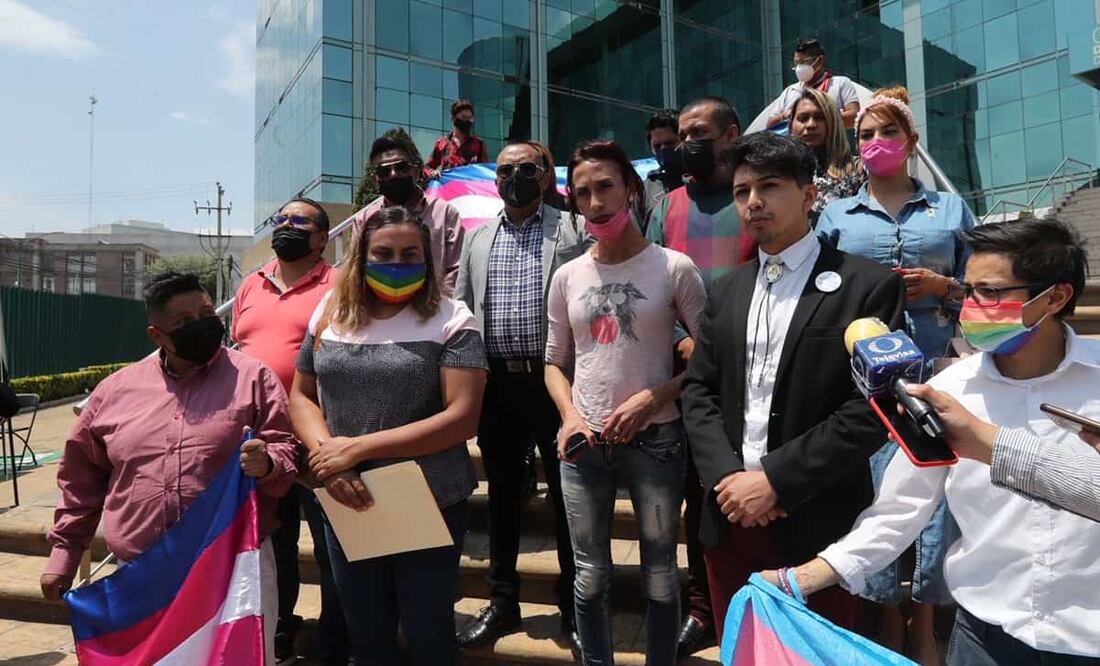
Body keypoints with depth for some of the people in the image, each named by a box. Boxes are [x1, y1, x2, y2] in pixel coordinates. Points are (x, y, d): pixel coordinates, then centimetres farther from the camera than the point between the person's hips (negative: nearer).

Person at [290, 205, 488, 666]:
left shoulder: (450, 320, -10)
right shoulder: (330, 314, 4)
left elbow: (462, 417, -17)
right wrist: (327, 457, -12)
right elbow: (301, 395, 9)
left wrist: (357, 448, -19)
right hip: (347, 506, 4)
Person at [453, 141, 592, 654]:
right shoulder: (477, 239, 14)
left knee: (567, 495, 7)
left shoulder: (573, 231, 2)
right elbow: (461, 307, 14)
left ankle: (574, 607, 24)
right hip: (496, 382, 4)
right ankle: (503, 601, 31)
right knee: (502, 494, 14)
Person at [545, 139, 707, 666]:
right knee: (590, 577, 14)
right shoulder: (567, 276, 5)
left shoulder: (673, 268, -5)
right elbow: (555, 362, 11)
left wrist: (652, 399, -16)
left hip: (654, 440, -3)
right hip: (585, 443, 3)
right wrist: (569, 414, -7)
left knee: (659, 577, 12)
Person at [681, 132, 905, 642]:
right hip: (731, 517, 5)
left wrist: (774, 481, -17)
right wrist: (726, 476, -9)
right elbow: (699, 391, 6)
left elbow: (870, 409, -14)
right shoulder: (727, 291, 10)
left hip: (817, 525, -4)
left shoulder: (868, 286, -6)